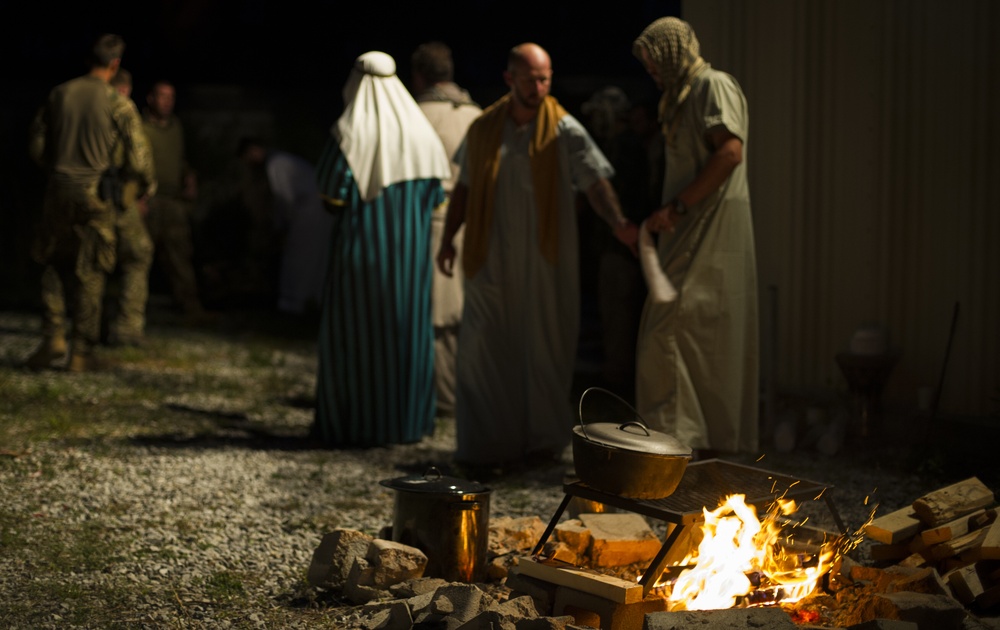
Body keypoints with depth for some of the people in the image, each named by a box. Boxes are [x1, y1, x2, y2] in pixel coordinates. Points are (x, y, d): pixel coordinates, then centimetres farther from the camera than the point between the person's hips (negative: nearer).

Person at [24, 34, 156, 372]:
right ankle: (81, 351, 6)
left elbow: (36, 144, 9)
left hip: (58, 189, 3)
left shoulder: (59, 93, 3)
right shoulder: (119, 105, -7)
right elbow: (138, 159, -7)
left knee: (55, 265, 17)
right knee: (90, 273, 5)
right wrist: (149, 183, 14)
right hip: (94, 192, -3)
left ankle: (53, 336, 7)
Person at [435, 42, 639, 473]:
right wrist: (448, 238, 9)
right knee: (486, 348, -1)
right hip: (491, 257, 2)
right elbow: (465, 187, 15)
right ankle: (487, 446, 5)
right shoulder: (484, 128, 6)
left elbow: (595, 181, -12)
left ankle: (544, 439, 19)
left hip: (544, 259, -2)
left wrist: (617, 222, -29)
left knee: (544, 348, 5)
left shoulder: (564, 130, -3)